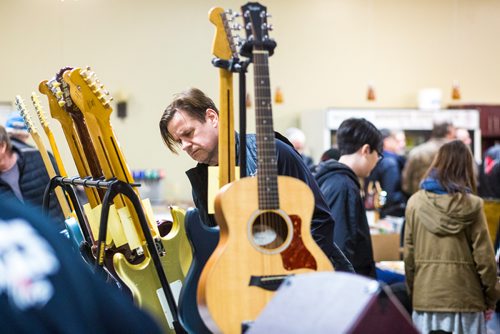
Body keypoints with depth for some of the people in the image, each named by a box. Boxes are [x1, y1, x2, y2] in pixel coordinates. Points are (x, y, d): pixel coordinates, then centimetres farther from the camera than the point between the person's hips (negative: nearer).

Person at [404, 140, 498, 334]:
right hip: (465, 300, -2)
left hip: (425, 298, 2)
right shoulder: (471, 205, -7)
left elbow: (409, 255, 2)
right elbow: (484, 258, -5)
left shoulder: (415, 203, -1)